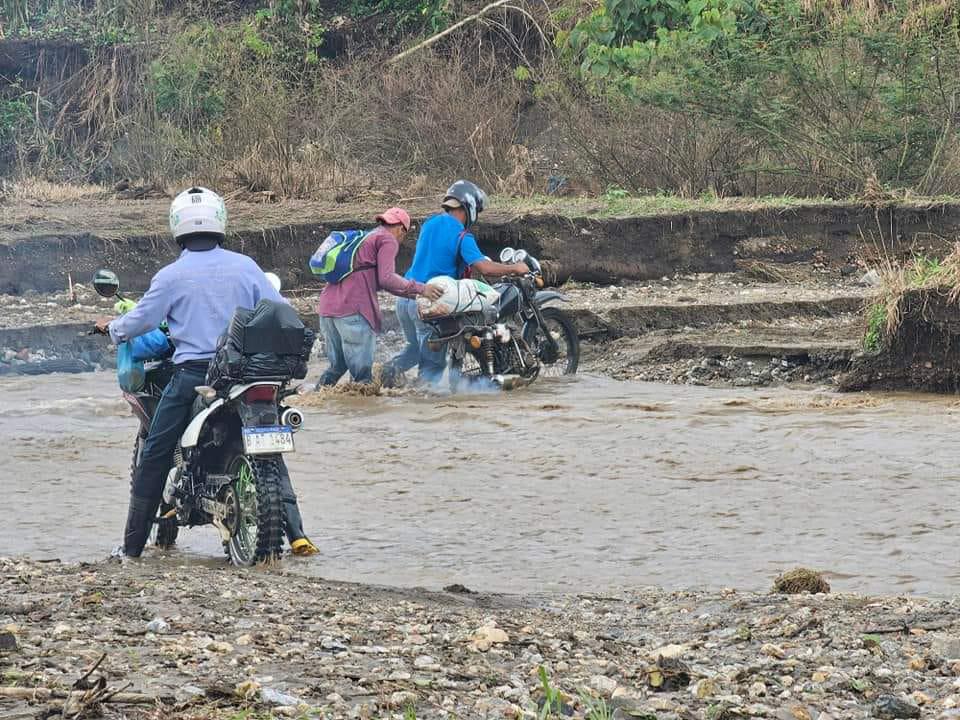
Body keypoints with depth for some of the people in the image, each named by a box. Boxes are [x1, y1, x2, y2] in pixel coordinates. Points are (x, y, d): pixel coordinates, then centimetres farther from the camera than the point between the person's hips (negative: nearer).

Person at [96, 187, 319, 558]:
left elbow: (140, 321, 1)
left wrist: (111, 327, 22)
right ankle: (295, 532, 1)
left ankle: (133, 544, 8)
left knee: (154, 458, 8)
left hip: (192, 374, -2)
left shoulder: (170, 276, -6)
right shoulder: (244, 267, 0)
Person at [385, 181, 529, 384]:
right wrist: (514, 268, -8)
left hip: (405, 297, 7)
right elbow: (483, 268, -21)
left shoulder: (430, 224, 12)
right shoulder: (462, 236, -12)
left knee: (416, 346, 25)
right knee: (433, 361, 2)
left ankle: (393, 367, 3)